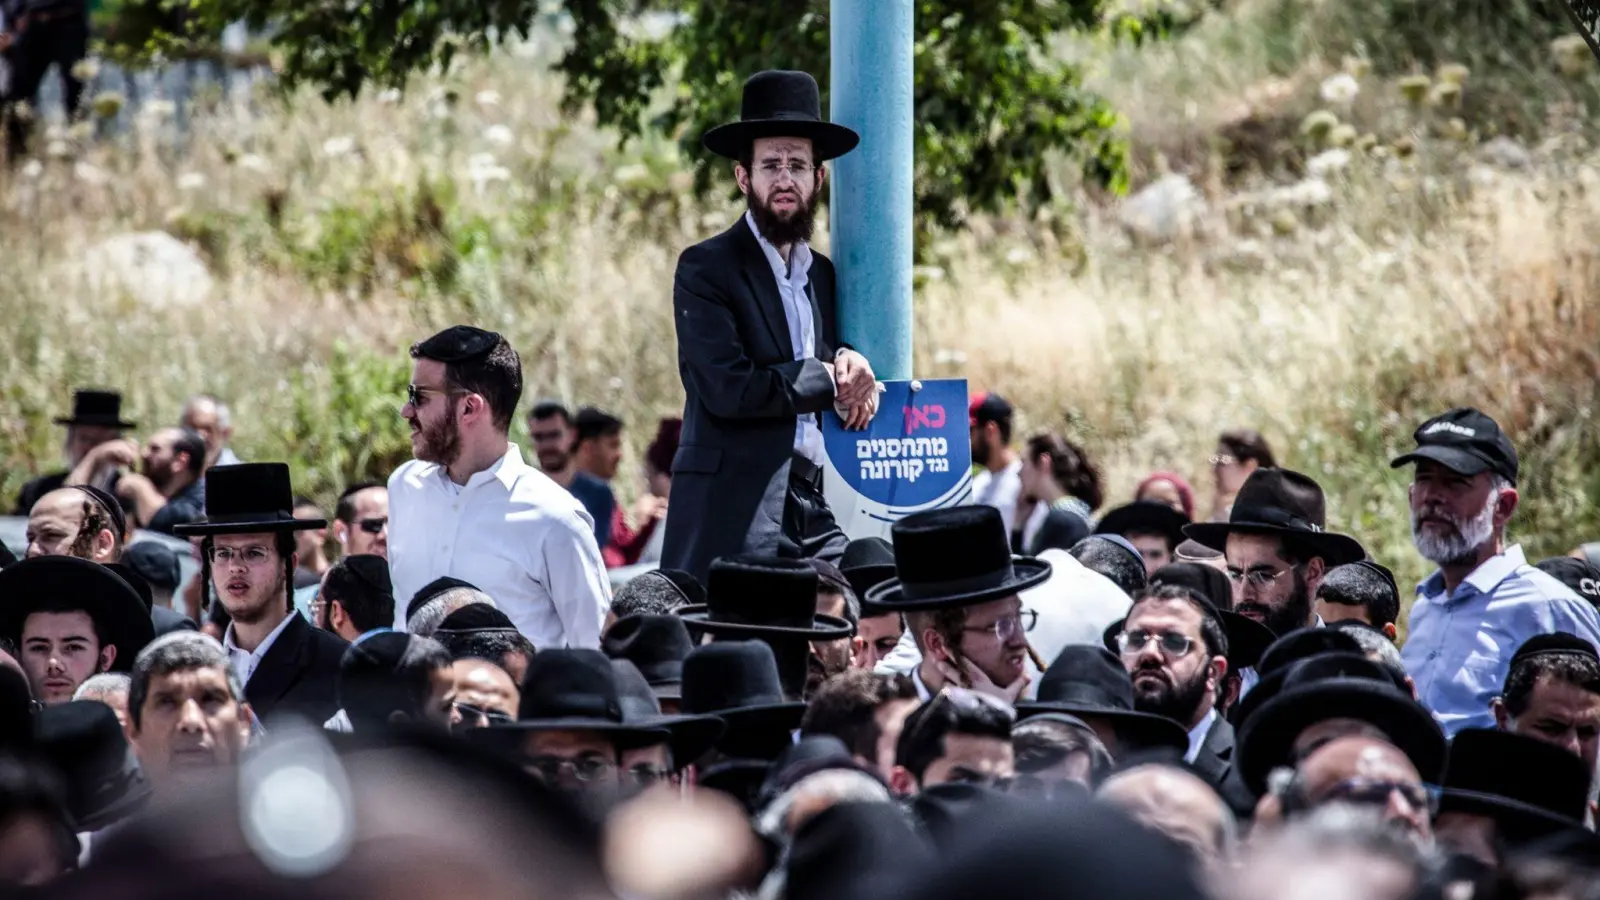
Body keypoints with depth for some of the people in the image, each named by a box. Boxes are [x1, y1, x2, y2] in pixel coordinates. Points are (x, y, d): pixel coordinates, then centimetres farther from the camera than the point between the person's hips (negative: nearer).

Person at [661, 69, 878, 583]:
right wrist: (830, 379, -4)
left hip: (816, 508, 6)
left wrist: (851, 368, -1)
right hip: (735, 516, -6)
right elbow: (729, 388, -14)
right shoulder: (705, 270, -2)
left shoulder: (824, 275, 19)